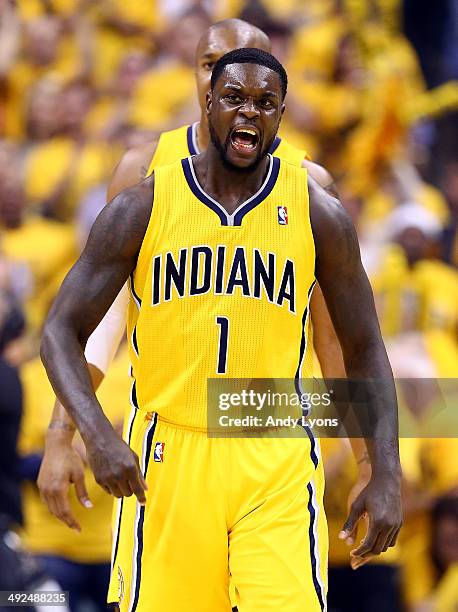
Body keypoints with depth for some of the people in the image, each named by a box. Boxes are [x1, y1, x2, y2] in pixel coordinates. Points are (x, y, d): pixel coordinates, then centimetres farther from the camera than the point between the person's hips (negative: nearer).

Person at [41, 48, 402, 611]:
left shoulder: (318, 215, 2)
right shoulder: (143, 207, -1)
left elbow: (364, 351, 8)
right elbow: (61, 331, -1)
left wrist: (386, 475, -2)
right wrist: (97, 434, -19)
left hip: (277, 464, 0)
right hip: (168, 458, 0)